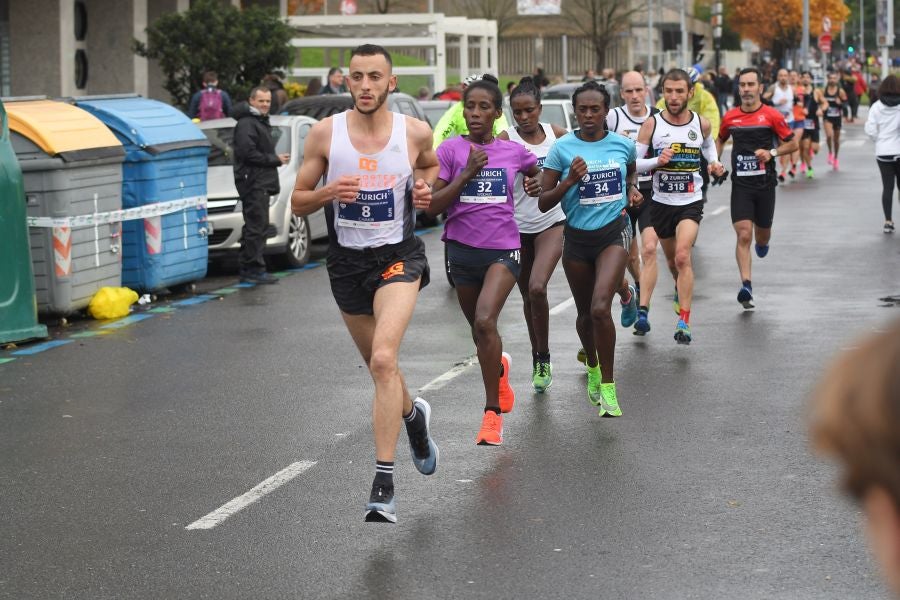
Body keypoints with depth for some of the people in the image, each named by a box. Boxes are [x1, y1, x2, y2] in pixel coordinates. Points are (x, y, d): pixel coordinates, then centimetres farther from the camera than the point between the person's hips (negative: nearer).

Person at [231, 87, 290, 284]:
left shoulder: (261, 122, 22)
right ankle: (254, 270, -11)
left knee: (255, 226, 12)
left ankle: (247, 269, 16)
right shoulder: (246, 124, -11)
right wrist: (276, 160, -15)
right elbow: (248, 153, -21)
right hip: (253, 182, -10)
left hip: (262, 182, 10)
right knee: (256, 226, -11)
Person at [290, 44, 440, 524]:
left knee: (383, 360, -23)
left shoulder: (414, 132, -5)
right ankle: (413, 414, 53)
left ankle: (383, 483, -22)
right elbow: (298, 202, 1)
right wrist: (329, 192, -20)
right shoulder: (325, 133, -6)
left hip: (398, 256, -3)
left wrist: (426, 188, -4)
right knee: (379, 366, 18)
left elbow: (430, 164, 19)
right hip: (346, 261, 3)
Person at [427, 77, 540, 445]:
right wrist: (468, 173, -16)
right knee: (479, 331, 16)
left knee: (485, 321, -23)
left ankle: (493, 413, -15)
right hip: (463, 248, 2)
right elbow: (431, 207, -9)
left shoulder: (514, 151, 3)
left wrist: (539, 184, 4)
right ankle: (499, 368, 52)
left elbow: (539, 174, 26)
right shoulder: (450, 150, -3)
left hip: (503, 249, -2)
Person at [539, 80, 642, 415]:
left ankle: (608, 387, -12)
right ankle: (592, 368, 45)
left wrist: (632, 189, 4)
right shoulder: (562, 148, -6)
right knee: (585, 315, 15)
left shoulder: (623, 145, 0)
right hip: (577, 238, 1)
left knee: (600, 308, -21)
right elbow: (543, 203, -7)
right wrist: (570, 180, -21)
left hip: (614, 233, -1)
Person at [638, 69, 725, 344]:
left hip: (691, 202, -2)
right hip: (661, 202, 2)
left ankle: (684, 322, -21)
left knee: (683, 256, -21)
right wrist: (656, 161, -24)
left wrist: (714, 163, 2)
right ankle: (681, 289, 53)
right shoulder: (652, 124, -8)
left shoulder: (702, 124, -4)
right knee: (671, 259, 19)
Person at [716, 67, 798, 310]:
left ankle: (762, 243, 52)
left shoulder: (772, 115, -5)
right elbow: (720, 139, 23)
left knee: (762, 235, 14)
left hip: (765, 183, 0)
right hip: (740, 184, 1)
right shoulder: (730, 117, 4)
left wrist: (772, 153, -15)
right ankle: (746, 286, -17)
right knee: (743, 235, -13)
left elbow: (793, 143, 1)